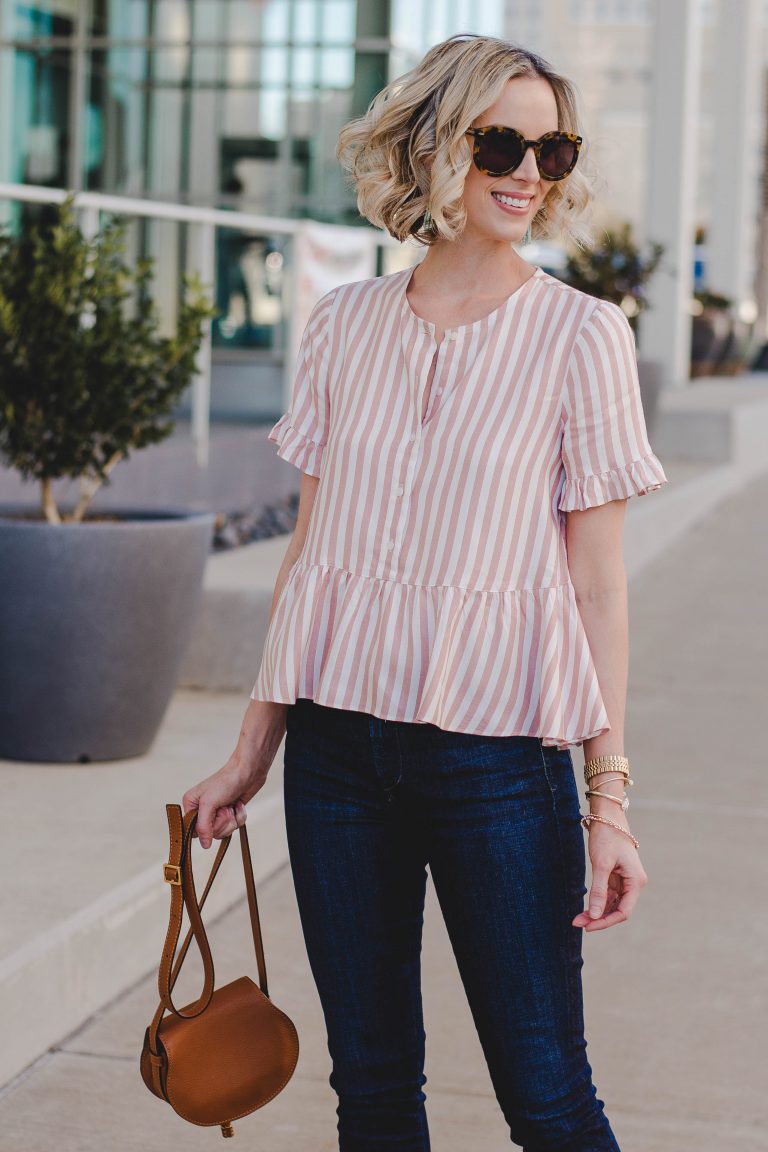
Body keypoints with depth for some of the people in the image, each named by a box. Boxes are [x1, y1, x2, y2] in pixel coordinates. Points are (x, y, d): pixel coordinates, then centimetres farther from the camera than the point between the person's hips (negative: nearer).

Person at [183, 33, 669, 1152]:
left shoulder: (579, 333, -2)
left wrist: (609, 796, -7)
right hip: (339, 742, 3)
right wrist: (253, 751, 12)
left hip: (496, 740, -3)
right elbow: (310, 546, 12)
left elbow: (598, 579, -3)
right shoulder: (347, 323, 8)